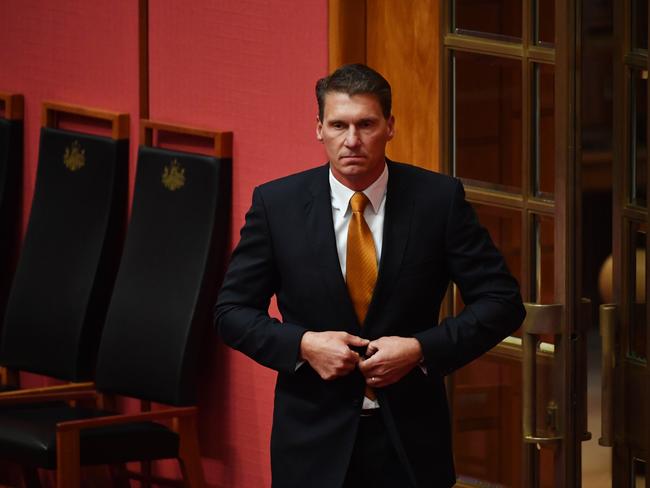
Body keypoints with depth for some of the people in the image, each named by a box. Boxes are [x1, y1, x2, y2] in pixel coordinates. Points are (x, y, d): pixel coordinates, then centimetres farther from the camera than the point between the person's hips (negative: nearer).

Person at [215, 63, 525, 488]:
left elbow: (502, 302, -2)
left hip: (411, 441, 0)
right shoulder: (277, 204, -2)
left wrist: (420, 349, -14)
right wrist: (303, 344, -14)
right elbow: (232, 311, 3)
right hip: (313, 440, 0)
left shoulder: (439, 198, -4)